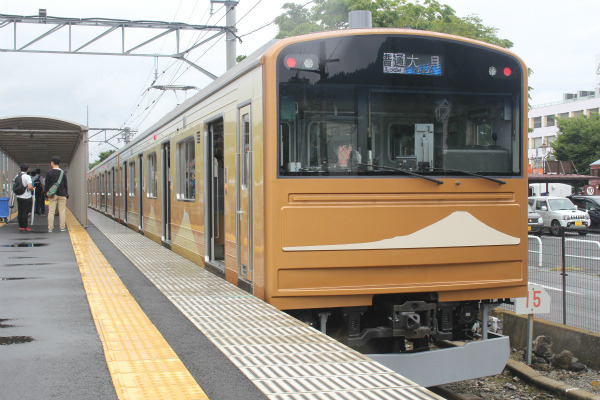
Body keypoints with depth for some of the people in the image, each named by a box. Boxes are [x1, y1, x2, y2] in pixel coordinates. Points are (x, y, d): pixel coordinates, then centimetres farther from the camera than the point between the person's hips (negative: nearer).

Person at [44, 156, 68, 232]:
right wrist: (66, 194, 15)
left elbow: (46, 184, -2)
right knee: (62, 211, 4)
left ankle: (50, 228, 1)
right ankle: (62, 227, 3)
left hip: (52, 195, -2)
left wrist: (46, 193, 5)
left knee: (51, 211, 1)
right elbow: (65, 184, 8)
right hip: (62, 194, 2)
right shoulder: (63, 173, 4)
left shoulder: (49, 173, -3)